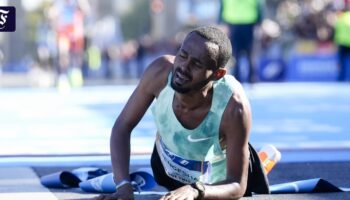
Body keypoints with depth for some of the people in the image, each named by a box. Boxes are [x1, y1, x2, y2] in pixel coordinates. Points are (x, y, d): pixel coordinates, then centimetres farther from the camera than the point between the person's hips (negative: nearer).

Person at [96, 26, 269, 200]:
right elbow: (123, 127, -22)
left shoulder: (233, 107, -44)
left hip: (221, 183, -3)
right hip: (167, 168, 3)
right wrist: (123, 185, -36)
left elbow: (237, 186, -36)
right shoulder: (160, 72, -35)